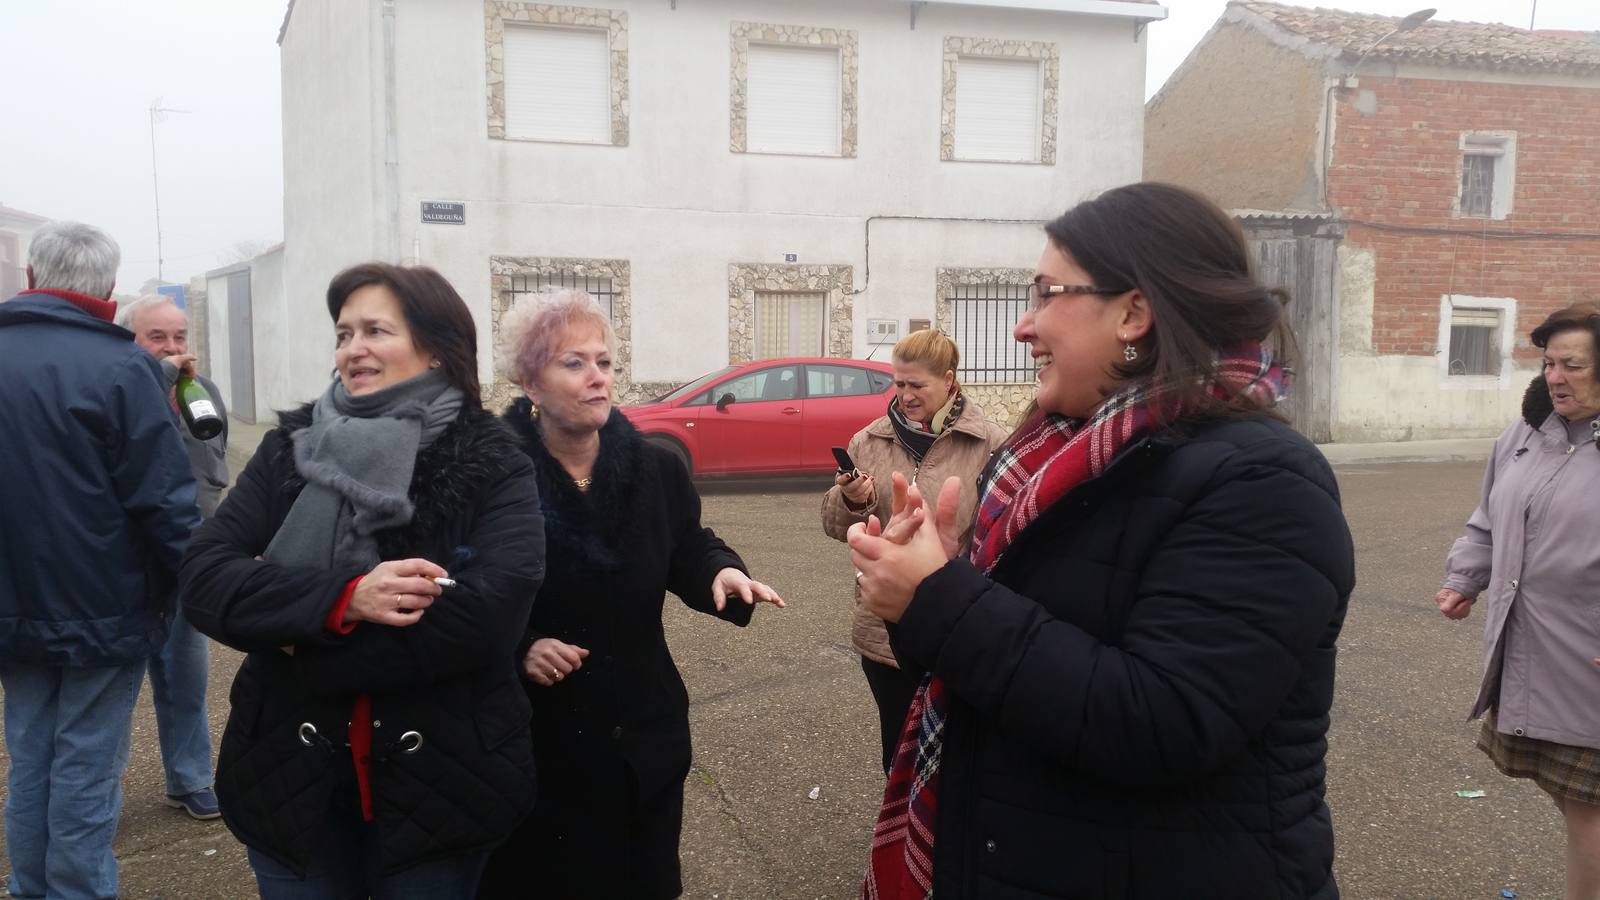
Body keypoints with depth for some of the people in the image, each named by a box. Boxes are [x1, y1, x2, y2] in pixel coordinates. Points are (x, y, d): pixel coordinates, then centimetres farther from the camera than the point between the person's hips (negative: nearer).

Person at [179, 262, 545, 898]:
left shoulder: (492, 466, -7)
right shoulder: (290, 447, 2)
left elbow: (488, 614, -22)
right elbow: (204, 578, -8)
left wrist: (301, 644, -17)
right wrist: (343, 598, -25)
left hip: (438, 783, -2)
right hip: (288, 777, 3)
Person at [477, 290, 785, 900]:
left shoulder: (655, 470, -1)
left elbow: (687, 547, 11)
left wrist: (720, 572, -10)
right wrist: (517, 646, -22)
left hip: (642, 733, 4)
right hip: (533, 740, -3)